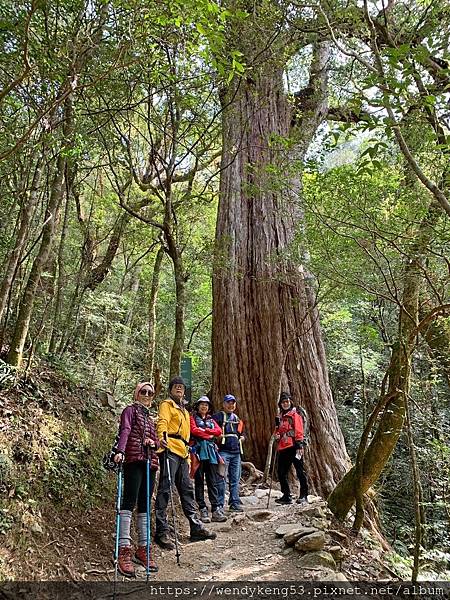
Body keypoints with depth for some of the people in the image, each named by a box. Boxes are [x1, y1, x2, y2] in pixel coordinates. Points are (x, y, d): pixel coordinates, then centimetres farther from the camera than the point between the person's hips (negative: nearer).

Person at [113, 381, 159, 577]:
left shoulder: (150, 418, 26)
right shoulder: (130, 410, 6)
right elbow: (125, 431, -12)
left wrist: (153, 442, -1)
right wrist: (120, 451, -28)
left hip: (150, 463, 7)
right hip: (134, 460, -7)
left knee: (144, 506, 8)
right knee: (129, 502, -14)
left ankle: (143, 548, 13)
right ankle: (124, 550, -16)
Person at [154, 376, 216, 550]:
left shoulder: (184, 411, 29)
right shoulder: (167, 405, 4)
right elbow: (162, 422, -15)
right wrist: (162, 436, -35)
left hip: (182, 453, 8)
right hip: (170, 449, -8)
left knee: (187, 489, 10)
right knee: (165, 489, -9)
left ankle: (196, 527, 16)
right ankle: (162, 532, -7)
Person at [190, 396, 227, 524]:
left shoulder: (211, 420, 24)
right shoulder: (193, 417, 12)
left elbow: (218, 431, 7)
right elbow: (194, 430, -6)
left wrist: (204, 430, -4)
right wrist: (209, 435, -2)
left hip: (211, 451, 4)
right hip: (199, 450, -4)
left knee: (212, 482, 0)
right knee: (199, 481, -2)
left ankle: (216, 510, -2)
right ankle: (202, 510, 0)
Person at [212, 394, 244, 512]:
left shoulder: (237, 419, 22)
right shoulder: (218, 417, 0)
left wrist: (242, 437, 13)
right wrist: (217, 436, -19)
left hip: (236, 452, 7)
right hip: (223, 451, -6)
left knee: (235, 479, 9)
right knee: (222, 478, -9)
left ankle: (235, 503, 16)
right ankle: (219, 504, -2)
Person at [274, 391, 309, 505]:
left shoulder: (295, 415, -2)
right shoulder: (280, 417, 19)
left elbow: (299, 431, -9)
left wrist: (299, 446, -17)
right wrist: (277, 434, 7)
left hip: (293, 447, -7)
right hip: (283, 448, 7)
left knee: (300, 472, 0)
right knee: (282, 473, 8)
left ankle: (303, 495, 10)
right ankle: (286, 496, 18)